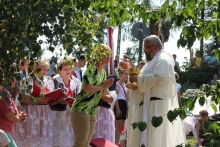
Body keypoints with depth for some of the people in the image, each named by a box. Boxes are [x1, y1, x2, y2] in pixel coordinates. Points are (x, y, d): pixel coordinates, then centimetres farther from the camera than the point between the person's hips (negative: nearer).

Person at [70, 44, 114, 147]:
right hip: (81, 109, -9)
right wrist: (102, 86, -12)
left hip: (92, 112, 9)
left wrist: (106, 87, -3)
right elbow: (86, 88, -24)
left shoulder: (103, 73, 16)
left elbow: (103, 95, 17)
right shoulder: (91, 69, -10)